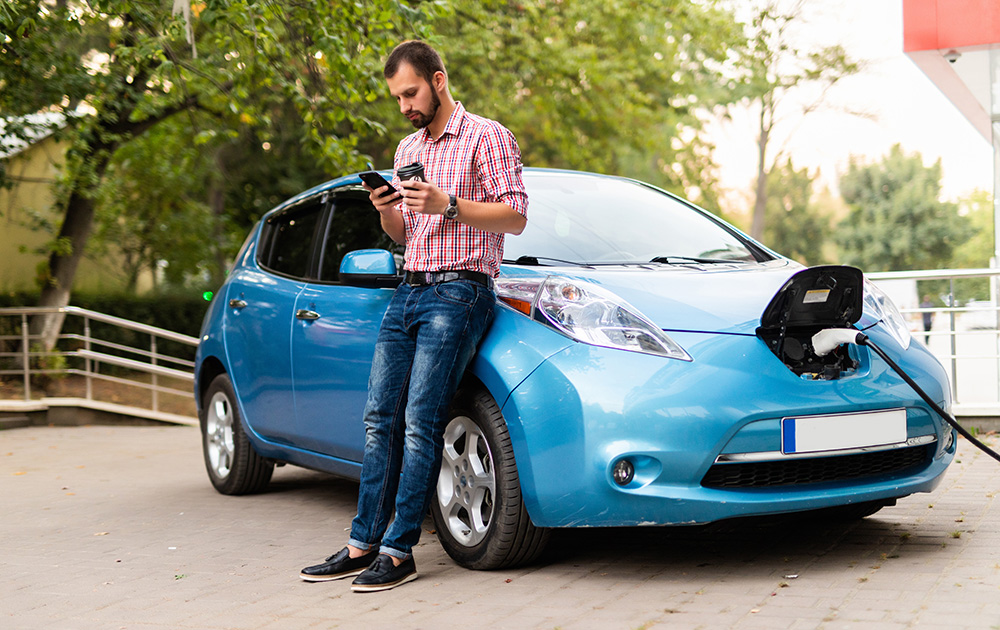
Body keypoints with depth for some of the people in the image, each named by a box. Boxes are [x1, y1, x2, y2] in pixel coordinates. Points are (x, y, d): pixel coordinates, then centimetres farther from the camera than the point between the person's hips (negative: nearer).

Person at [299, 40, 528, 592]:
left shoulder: (487, 137, -1)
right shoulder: (407, 148, 21)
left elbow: (516, 216, -8)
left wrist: (447, 205, -19)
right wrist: (386, 211, 2)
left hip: (458, 292, -7)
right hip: (408, 292, 7)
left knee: (420, 422, -11)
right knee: (380, 418, 3)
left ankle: (399, 551, -7)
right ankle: (364, 544, 7)